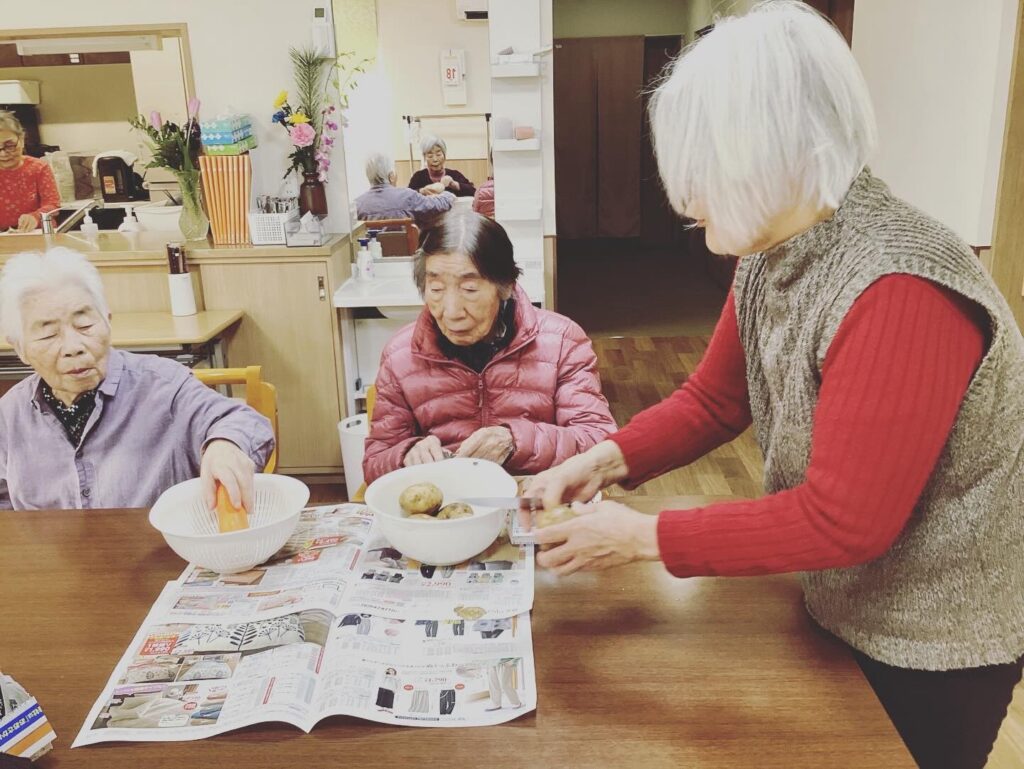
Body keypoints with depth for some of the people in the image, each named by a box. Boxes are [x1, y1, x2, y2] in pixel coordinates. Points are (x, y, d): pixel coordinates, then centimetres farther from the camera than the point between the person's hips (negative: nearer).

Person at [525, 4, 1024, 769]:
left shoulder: (897, 293, -34)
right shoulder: (769, 257, -6)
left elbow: (845, 520, -32)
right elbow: (713, 400, 1)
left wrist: (646, 536, -28)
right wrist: (604, 460, -15)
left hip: (938, 639, -7)